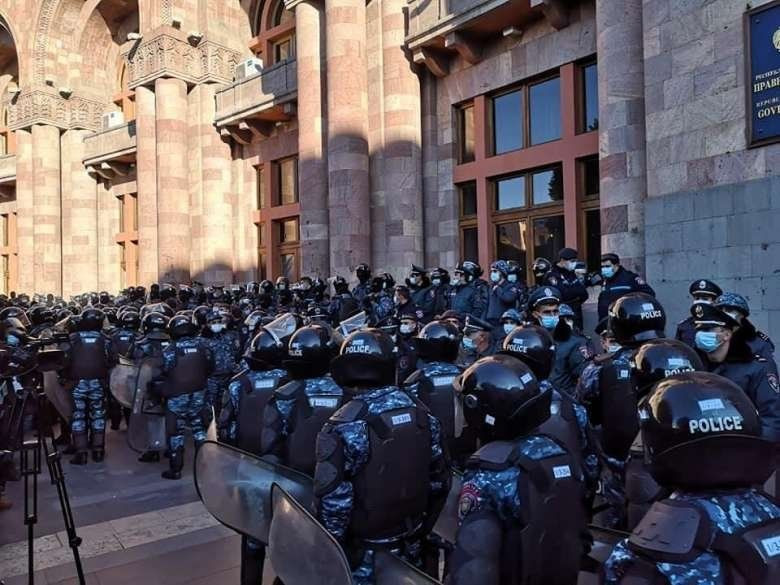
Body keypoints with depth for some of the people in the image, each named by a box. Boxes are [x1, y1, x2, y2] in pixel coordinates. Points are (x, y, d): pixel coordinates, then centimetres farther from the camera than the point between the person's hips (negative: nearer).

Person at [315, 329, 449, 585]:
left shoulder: (345, 426, -23)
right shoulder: (422, 414, -6)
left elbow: (333, 500, -22)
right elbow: (439, 482, 1)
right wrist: (422, 530, 14)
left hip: (366, 552, -4)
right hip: (410, 545, 5)